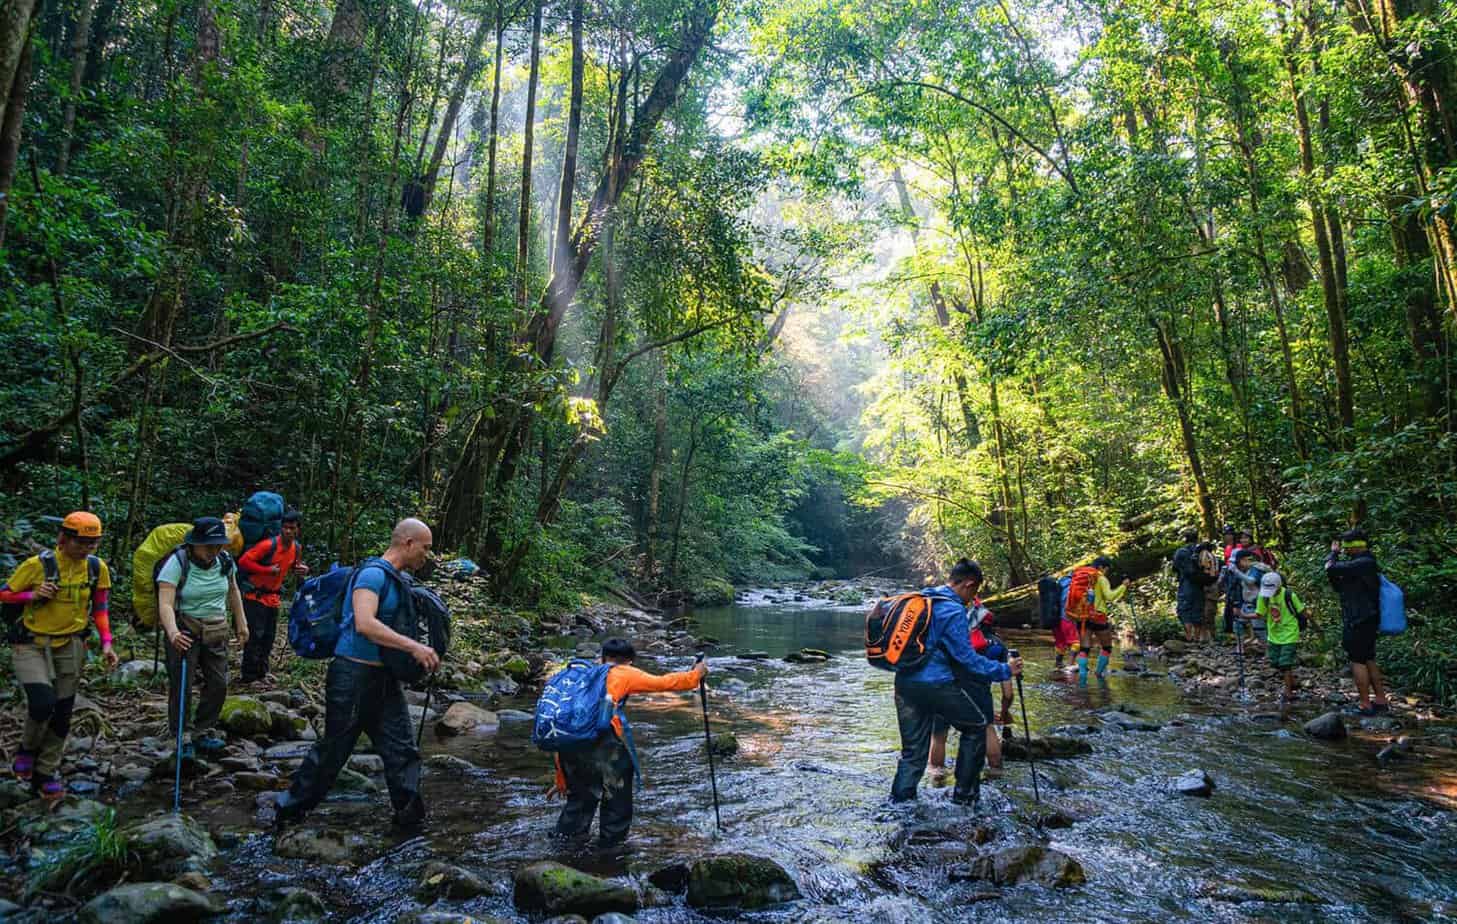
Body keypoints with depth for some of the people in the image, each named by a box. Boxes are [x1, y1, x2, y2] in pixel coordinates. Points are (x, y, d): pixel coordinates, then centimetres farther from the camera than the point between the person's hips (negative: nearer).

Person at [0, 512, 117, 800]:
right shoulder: (37, 565, -15)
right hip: (31, 645, -3)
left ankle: (45, 773, 24)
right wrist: (34, 595, -22)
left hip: (70, 646, 3)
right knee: (43, 702, -20)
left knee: (62, 712, 7)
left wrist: (106, 643, -3)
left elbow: (100, 607, 5)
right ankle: (27, 749, 12)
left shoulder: (98, 568, -6)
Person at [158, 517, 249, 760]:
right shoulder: (177, 563, -18)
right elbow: (165, 604, -28)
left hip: (216, 630, 5)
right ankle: (184, 738, 11)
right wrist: (173, 633, -44)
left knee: (218, 683, 7)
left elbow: (233, 592, 14)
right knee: (182, 685, -4)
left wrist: (241, 623, 16)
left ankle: (203, 733, 23)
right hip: (185, 630, -5)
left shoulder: (224, 560, -2)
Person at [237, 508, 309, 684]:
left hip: (273, 597, 7)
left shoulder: (296, 547, 1)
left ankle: (262, 672, 25)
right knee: (255, 635, -5)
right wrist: (267, 570, -24)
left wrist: (301, 569, -2)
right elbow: (243, 561, -20)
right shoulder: (269, 544, -21)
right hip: (255, 596, -7)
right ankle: (249, 676, 4)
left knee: (269, 636, 12)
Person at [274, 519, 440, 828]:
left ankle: (409, 815, 16)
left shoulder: (397, 580, 11)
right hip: (355, 674, -9)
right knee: (333, 749, 6)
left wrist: (421, 652, 12)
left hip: (383, 676, 9)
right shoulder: (373, 573, -17)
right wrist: (414, 647, -28)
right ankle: (289, 810, 25)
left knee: (402, 749, 8)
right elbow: (365, 624, -30)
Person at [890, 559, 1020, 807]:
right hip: (936, 684, -7)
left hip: (904, 682, 7)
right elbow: (967, 658, -14)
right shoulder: (953, 611, -13)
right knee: (977, 726, 15)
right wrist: (1004, 671, -6)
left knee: (912, 751, 15)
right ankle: (965, 794, 20)